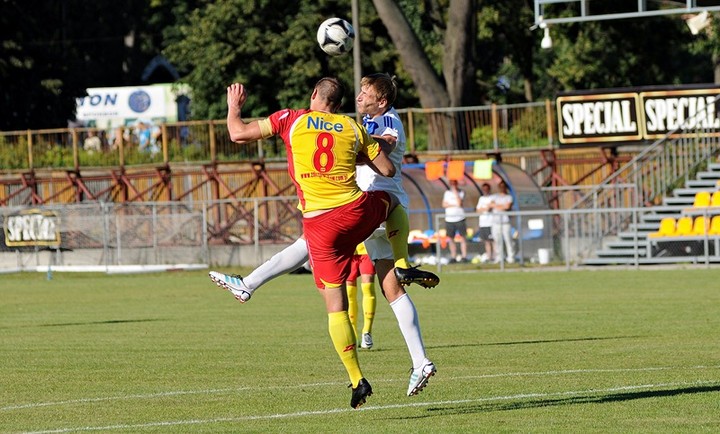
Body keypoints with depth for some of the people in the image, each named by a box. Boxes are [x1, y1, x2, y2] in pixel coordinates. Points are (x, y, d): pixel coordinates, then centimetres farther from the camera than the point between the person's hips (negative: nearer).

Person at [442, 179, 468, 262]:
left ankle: (464, 256, -5)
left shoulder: (461, 192, 2)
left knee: (462, 238, -5)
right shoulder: (447, 192, 10)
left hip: (460, 219, -3)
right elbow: (444, 204, 2)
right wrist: (454, 205, -9)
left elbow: (459, 203, -13)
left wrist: (455, 192, -11)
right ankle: (453, 257, 9)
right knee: (451, 239, 4)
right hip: (449, 219, 3)